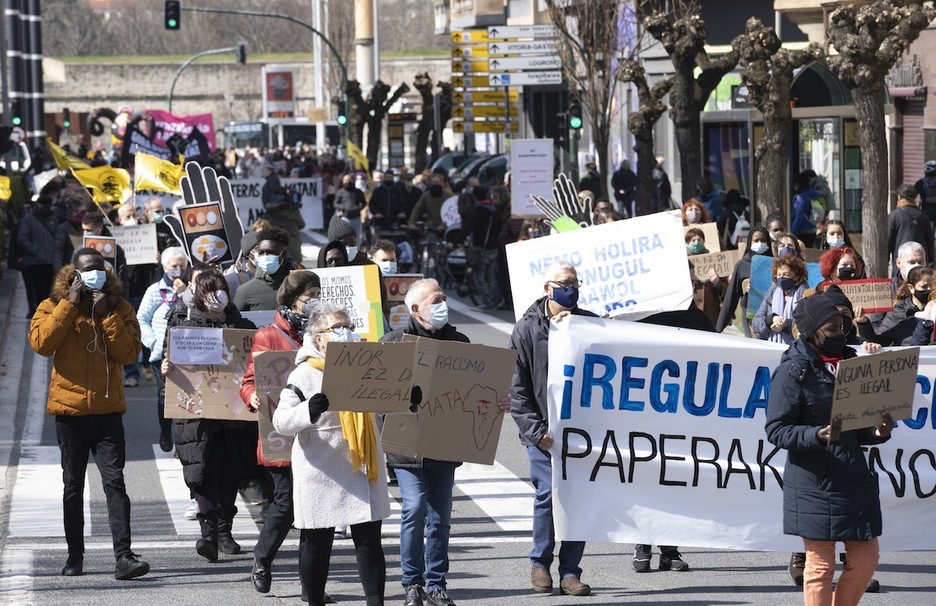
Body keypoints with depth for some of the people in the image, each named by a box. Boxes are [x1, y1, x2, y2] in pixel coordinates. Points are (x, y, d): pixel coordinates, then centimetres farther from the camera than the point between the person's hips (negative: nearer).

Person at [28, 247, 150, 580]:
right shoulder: (53, 306, 4)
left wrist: (106, 315, -14)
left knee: (115, 481, -11)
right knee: (73, 486, 10)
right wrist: (70, 304, -15)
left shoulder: (119, 308, 6)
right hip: (69, 408, 1)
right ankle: (75, 555, 20)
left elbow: (129, 352, -7)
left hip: (107, 408, -1)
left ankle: (123, 557, -17)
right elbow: (41, 342, -14)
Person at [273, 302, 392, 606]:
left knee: (369, 540, 1)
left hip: (362, 467, 4)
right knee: (317, 543, 5)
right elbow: (281, 421, -13)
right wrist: (309, 409, -32)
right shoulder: (304, 374, -7)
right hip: (322, 472, -4)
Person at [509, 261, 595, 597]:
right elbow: (517, 388, 0)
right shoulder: (526, 329, 2)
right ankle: (540, 563, 11)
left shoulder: (590, 324, 9)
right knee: (548, 493, -8)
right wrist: (535, 430, -8)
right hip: (544, 431, -2)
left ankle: (570, 570, 7)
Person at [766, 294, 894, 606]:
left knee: (865, 559, 7)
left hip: (854, 478, 7)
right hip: (814, 483, -7)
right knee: (820, 565, 0)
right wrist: (817, 435, -26)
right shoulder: (793, 371, -8)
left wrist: (876, 432, -3)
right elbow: (776, 430, -11)